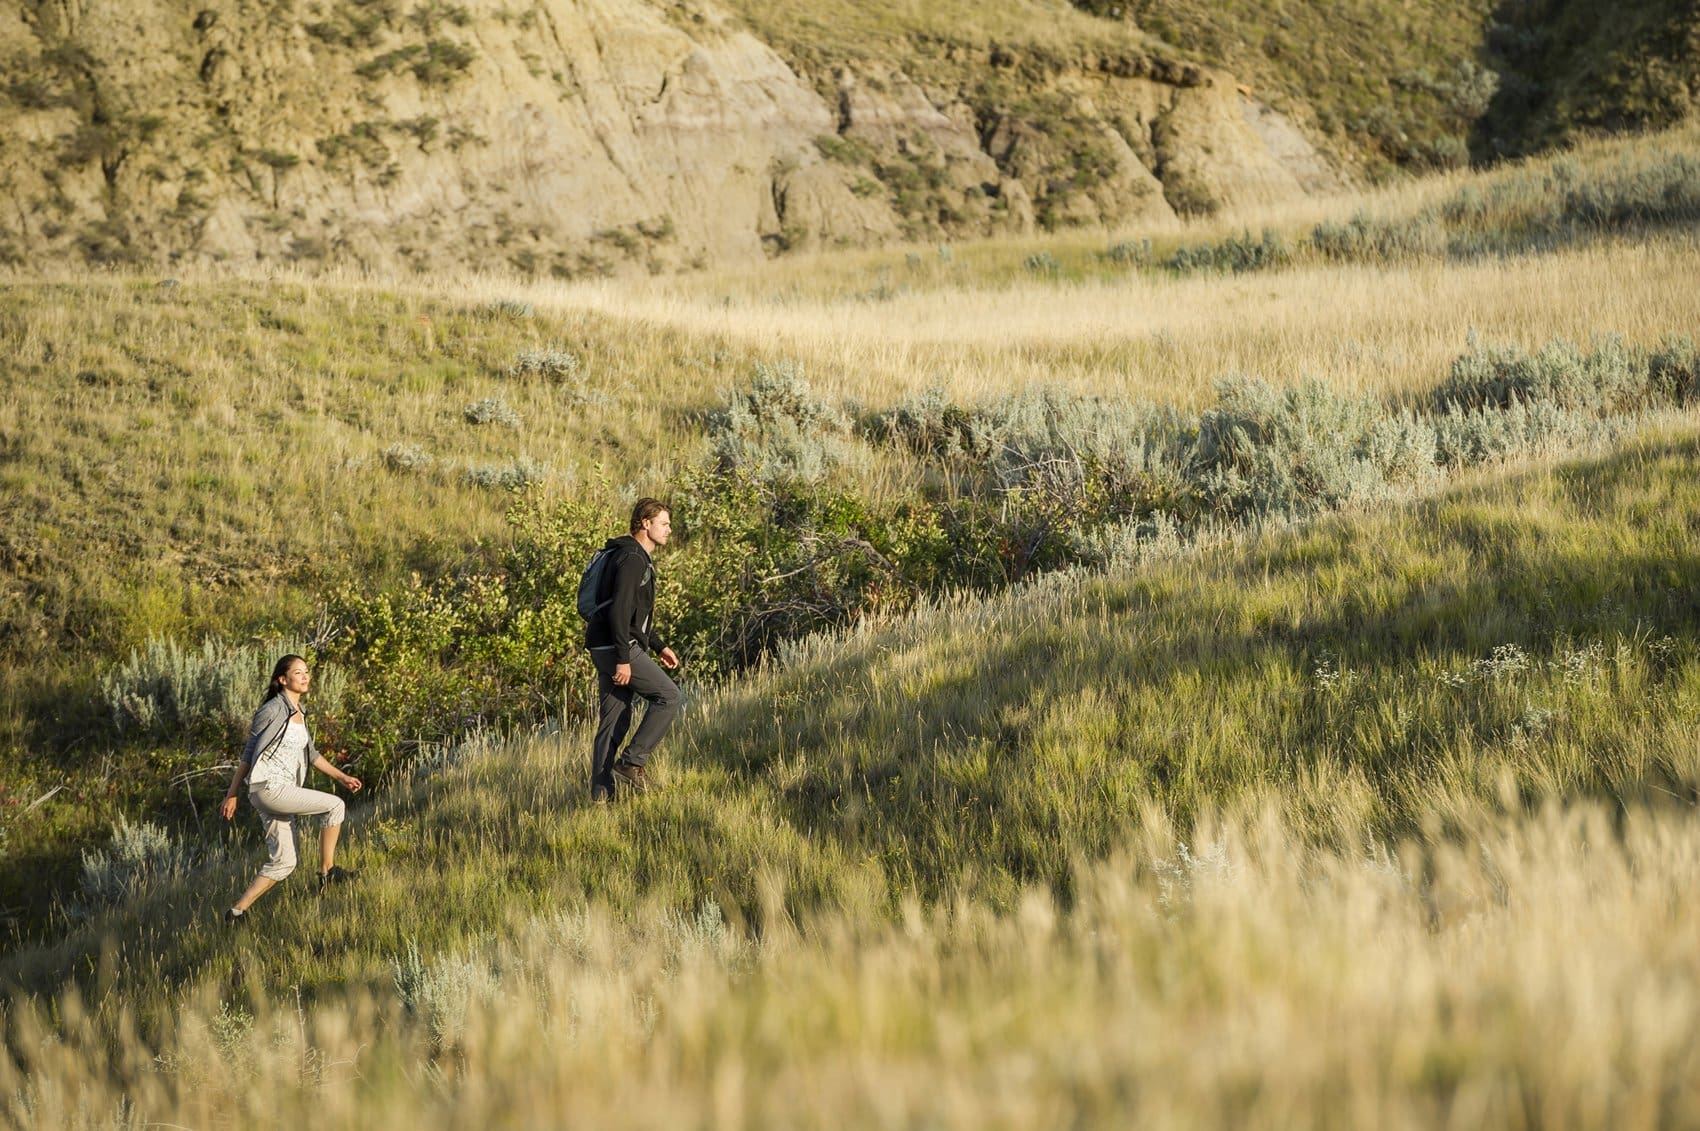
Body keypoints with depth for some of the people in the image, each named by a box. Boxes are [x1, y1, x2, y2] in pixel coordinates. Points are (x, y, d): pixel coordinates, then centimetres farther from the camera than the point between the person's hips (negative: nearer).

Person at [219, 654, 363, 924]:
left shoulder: (298, 712, 15)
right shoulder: (273, 710, -11)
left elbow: (310, 753, 25)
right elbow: (249, 753, -8)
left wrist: (341, 777, 20)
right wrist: (232, 795, -6)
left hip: (283, 792, 9)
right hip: (268, 788, -9)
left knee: (284, 863, 7)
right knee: (335, 805, -10)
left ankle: (237, 911, 8)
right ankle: (327, 872, 0)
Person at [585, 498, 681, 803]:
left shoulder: (640, 560, 20)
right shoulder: (632, 559, -14)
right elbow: (618, 610, -23)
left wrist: (659, 646, 27)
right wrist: (623, 659, -26)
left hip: (607, 650, 10)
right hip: (616, 648, -10)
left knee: (615, 720, 9)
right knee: (667, 695, -7)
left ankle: (601, 793, 8)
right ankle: (631, 762, -8)